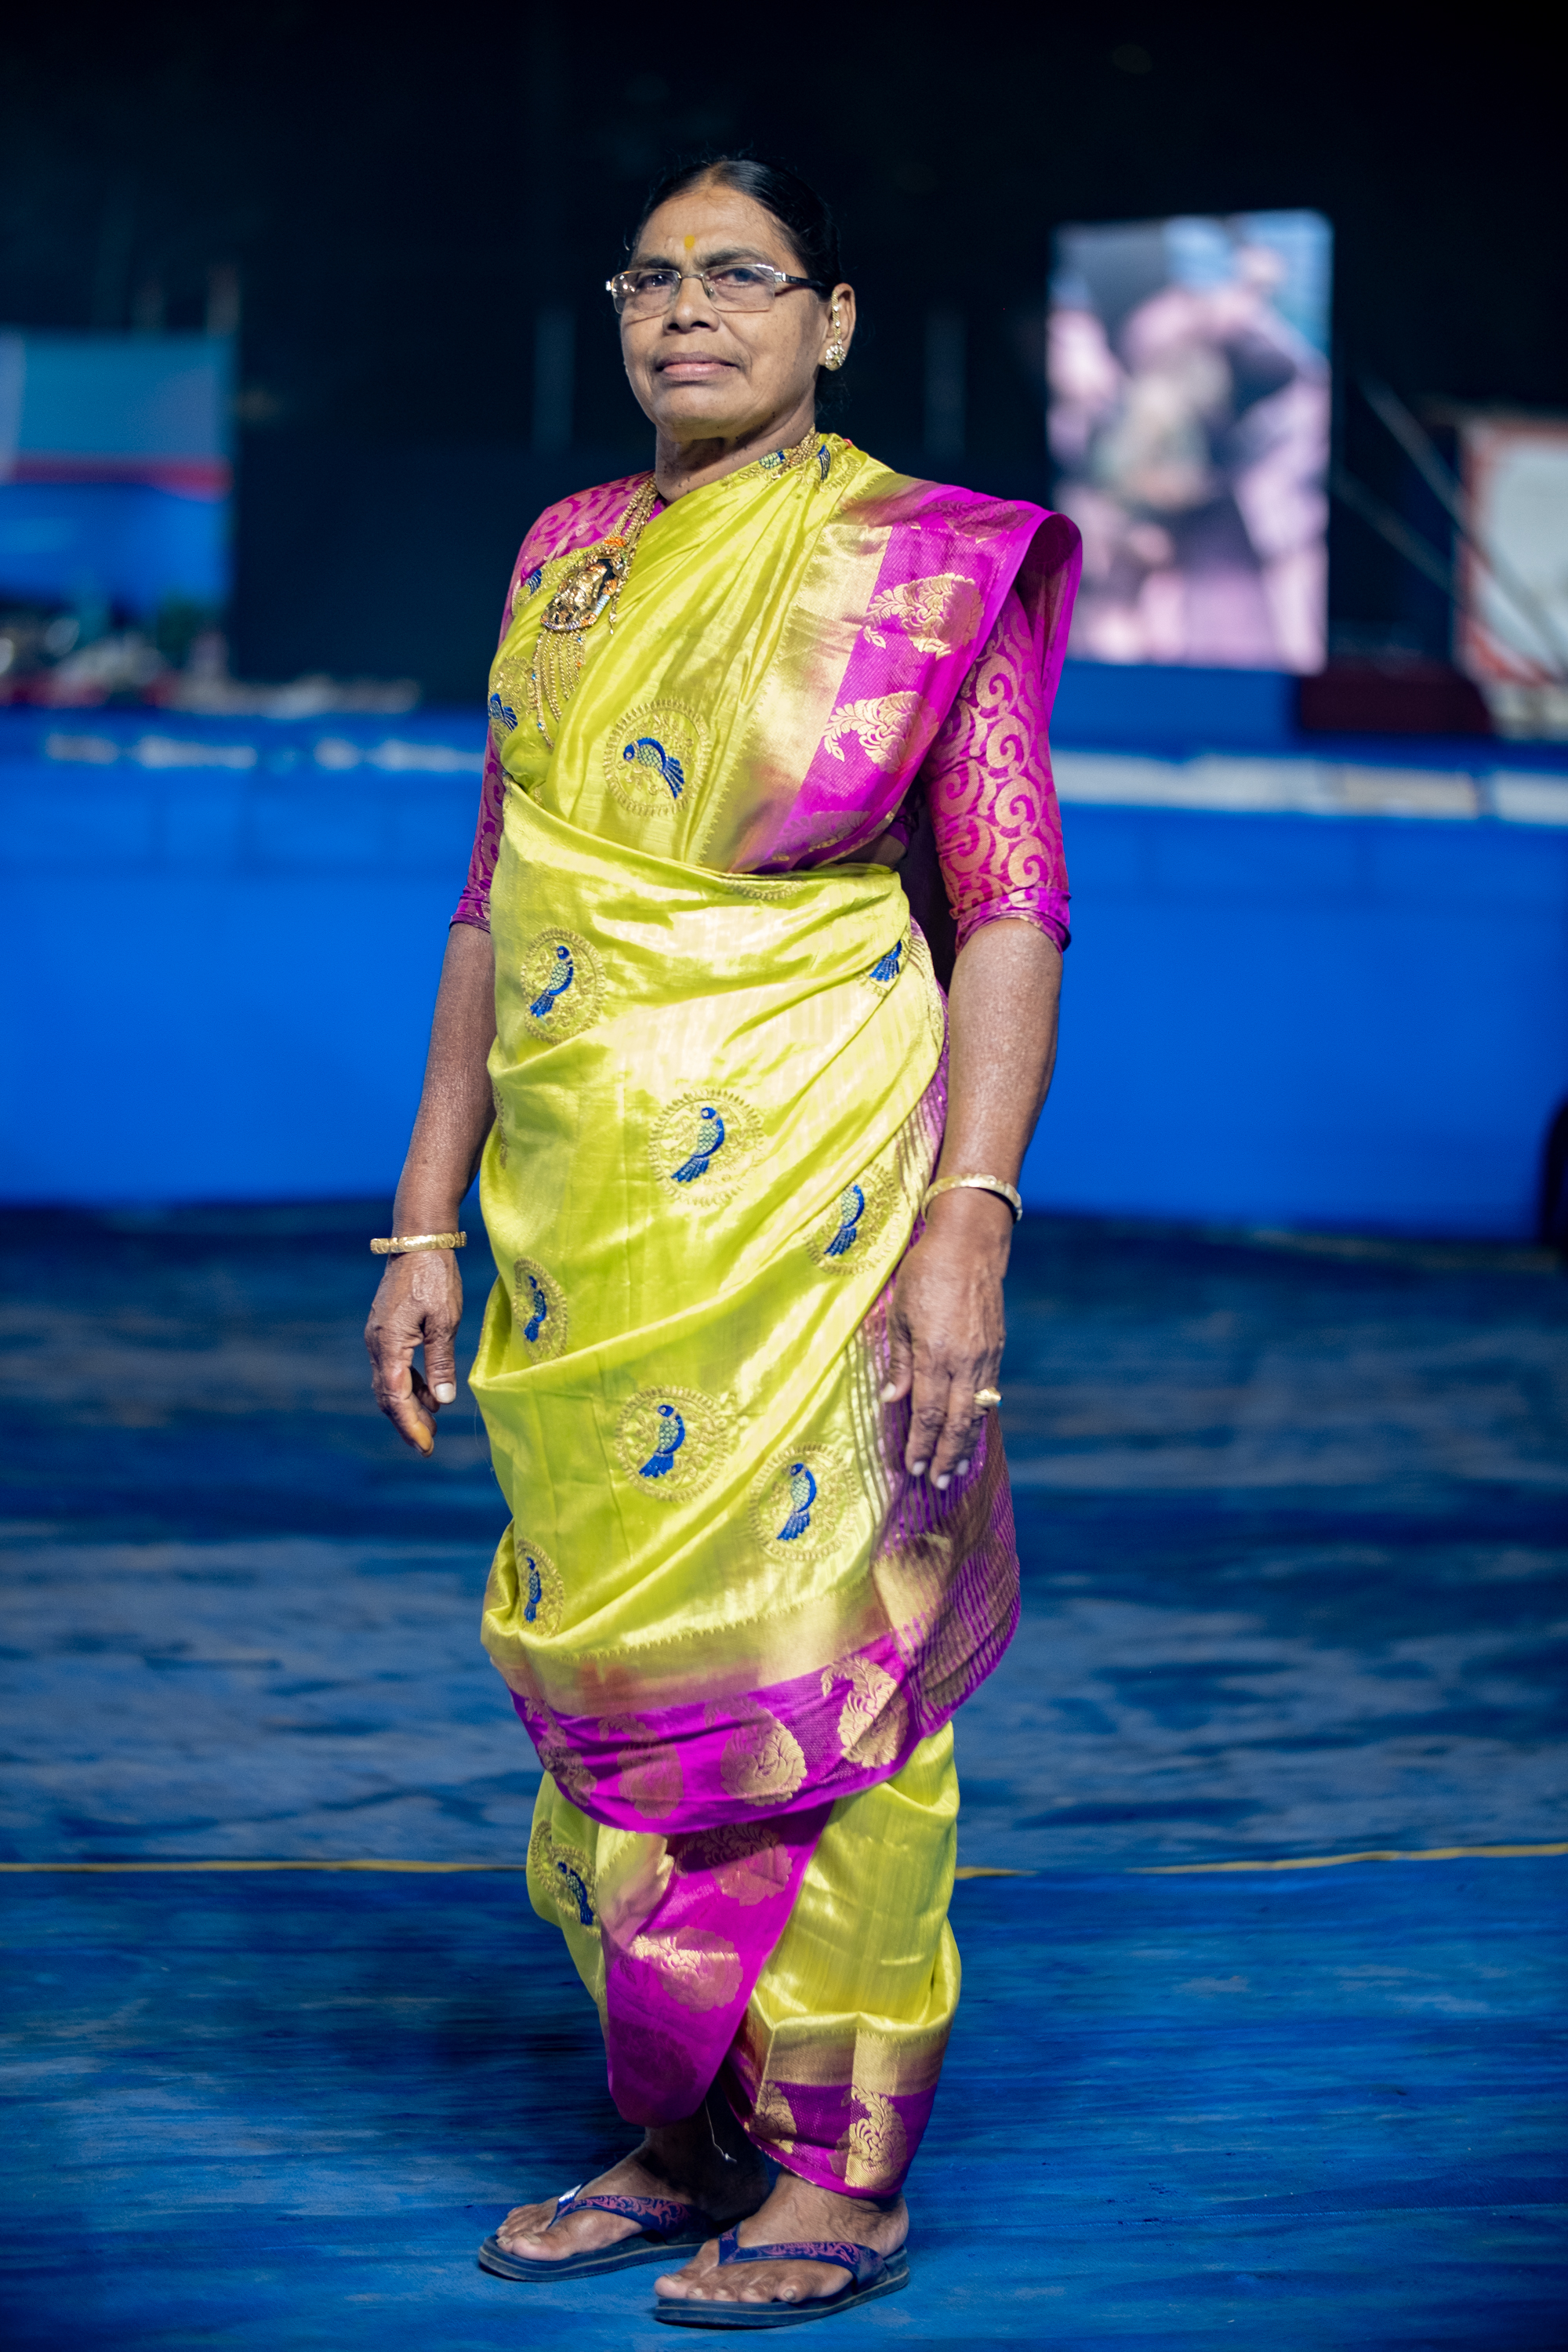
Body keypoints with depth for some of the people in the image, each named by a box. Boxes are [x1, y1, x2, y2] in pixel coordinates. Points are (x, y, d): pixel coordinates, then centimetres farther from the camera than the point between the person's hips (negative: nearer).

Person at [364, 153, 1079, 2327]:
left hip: (810, 1197, -5)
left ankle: (841, 2164, 6)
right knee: (603, 1653, 7)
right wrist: (424, 1220, 13)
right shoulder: (567, 559, 14)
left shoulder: (926, 565, -1)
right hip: (582, 1214, 5)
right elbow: (493, 911, 17)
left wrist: (968, 1222, -18)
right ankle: (677, 2136, 19)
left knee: (811, 1643, -4)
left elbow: (1013, 907, -7)